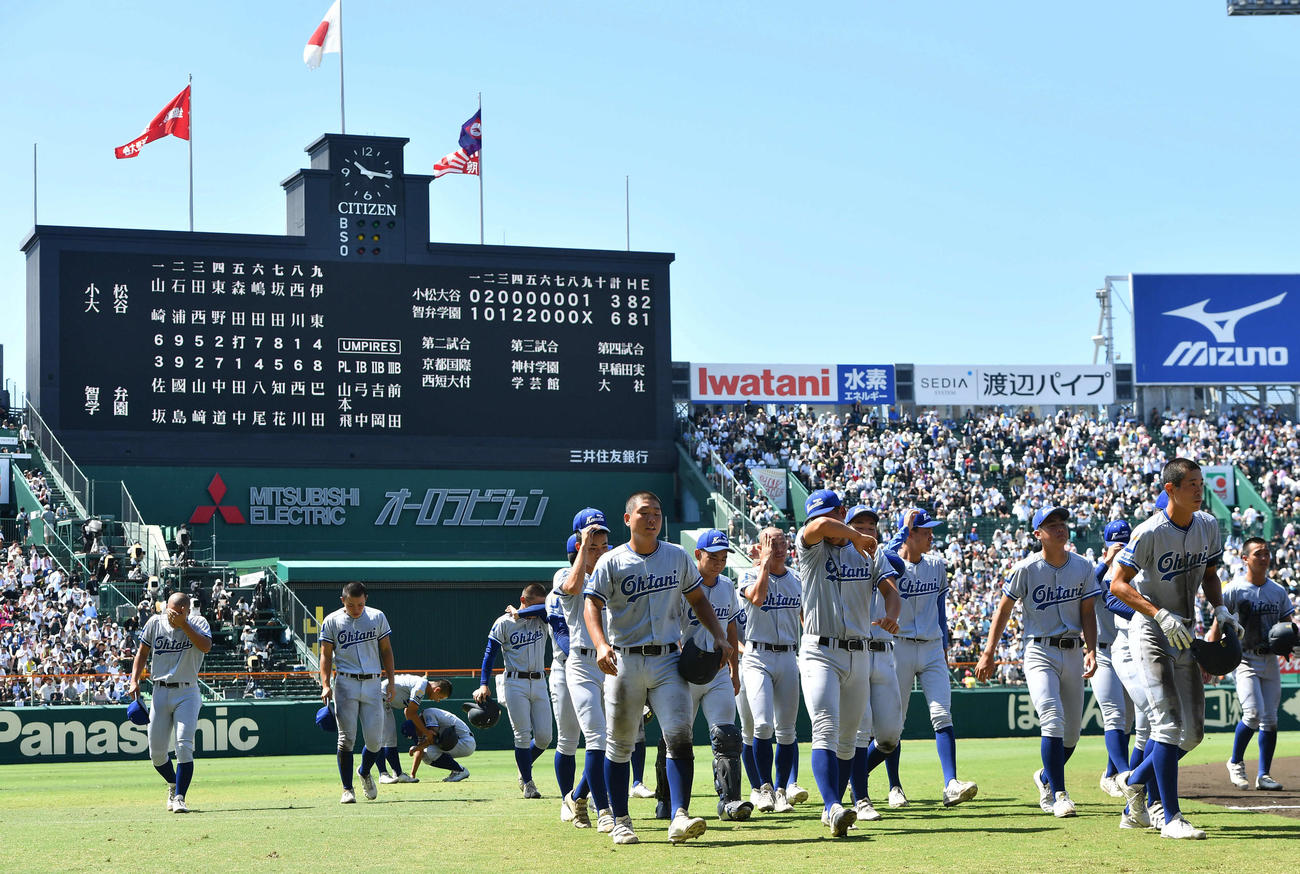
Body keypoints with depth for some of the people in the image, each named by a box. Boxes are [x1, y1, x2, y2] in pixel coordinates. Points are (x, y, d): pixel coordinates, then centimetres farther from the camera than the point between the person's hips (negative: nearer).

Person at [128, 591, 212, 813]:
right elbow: (142, 653, 13)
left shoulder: (198, 623, -4)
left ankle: (179, 797, -9)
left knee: (184, 746, -16)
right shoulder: (155, 623, 3)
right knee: (156, 752, 3)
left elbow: (206, 646, -24)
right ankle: (173, 784, 31)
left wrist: (183, 624, -27)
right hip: (160, 693, 3)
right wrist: (134, 681, 1)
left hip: (187, 693, -3)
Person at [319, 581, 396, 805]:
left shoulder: (378, 617, 6)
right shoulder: (331, 622, 2)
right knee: (347, 738, -6)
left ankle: (364, 773, 29)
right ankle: (347, 789, 1)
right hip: (345, 683, -2)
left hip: (373, 683, 2)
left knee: (375, 739, -1)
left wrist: (391, 681, 6)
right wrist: (325, 684, -9)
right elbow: (326, 655, 3)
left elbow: (386, 650, 11)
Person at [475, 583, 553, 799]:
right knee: (523, 735, -7)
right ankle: (527, 782, 4)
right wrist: (483, 684, -10)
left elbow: (549, 608, -16)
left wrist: (519, 613, -11)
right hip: (515, 685, -4)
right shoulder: (503, 623, -3)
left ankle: (524, 767, 27)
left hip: (539, 684, 4)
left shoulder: (541, 620, 6)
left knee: (544, 737, 0)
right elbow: (490, 653, -2)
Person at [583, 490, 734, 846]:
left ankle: (679, 817, -20)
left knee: (679, 736, -14)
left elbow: (697, 598, 20)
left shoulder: (678, 557, 10)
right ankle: (621, 822, 16)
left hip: (668, 660, 2)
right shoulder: (611, 562, 0)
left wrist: (719, 636, 6)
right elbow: (591, 606, -7)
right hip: (624, 662, -2)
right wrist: (601, 644, -25)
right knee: (619, 743, 5)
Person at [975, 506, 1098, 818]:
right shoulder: (1026, 569, -5)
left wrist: (1091, 650, -8)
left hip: (1073, 653, 4)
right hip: (1040, 652, -4)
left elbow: (1088, 612, 6)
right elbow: (1004, 609, 1)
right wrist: (988, 653, -2)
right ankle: (1059, 793, -16)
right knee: (1053, 720, -21)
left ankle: (1045, 777, 34)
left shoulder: (1083, 567, 4)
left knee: (1072, 732, 8)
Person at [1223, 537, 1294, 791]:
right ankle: (1236, 762, 4)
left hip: (1270, 660, 5)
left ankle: (1263, 775, 10)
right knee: (1253, 713, -18)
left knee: (1270, 719, 3)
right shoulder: (1234, 590, -5)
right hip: (1244, 659, -5)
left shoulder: (1279, 592, 10)